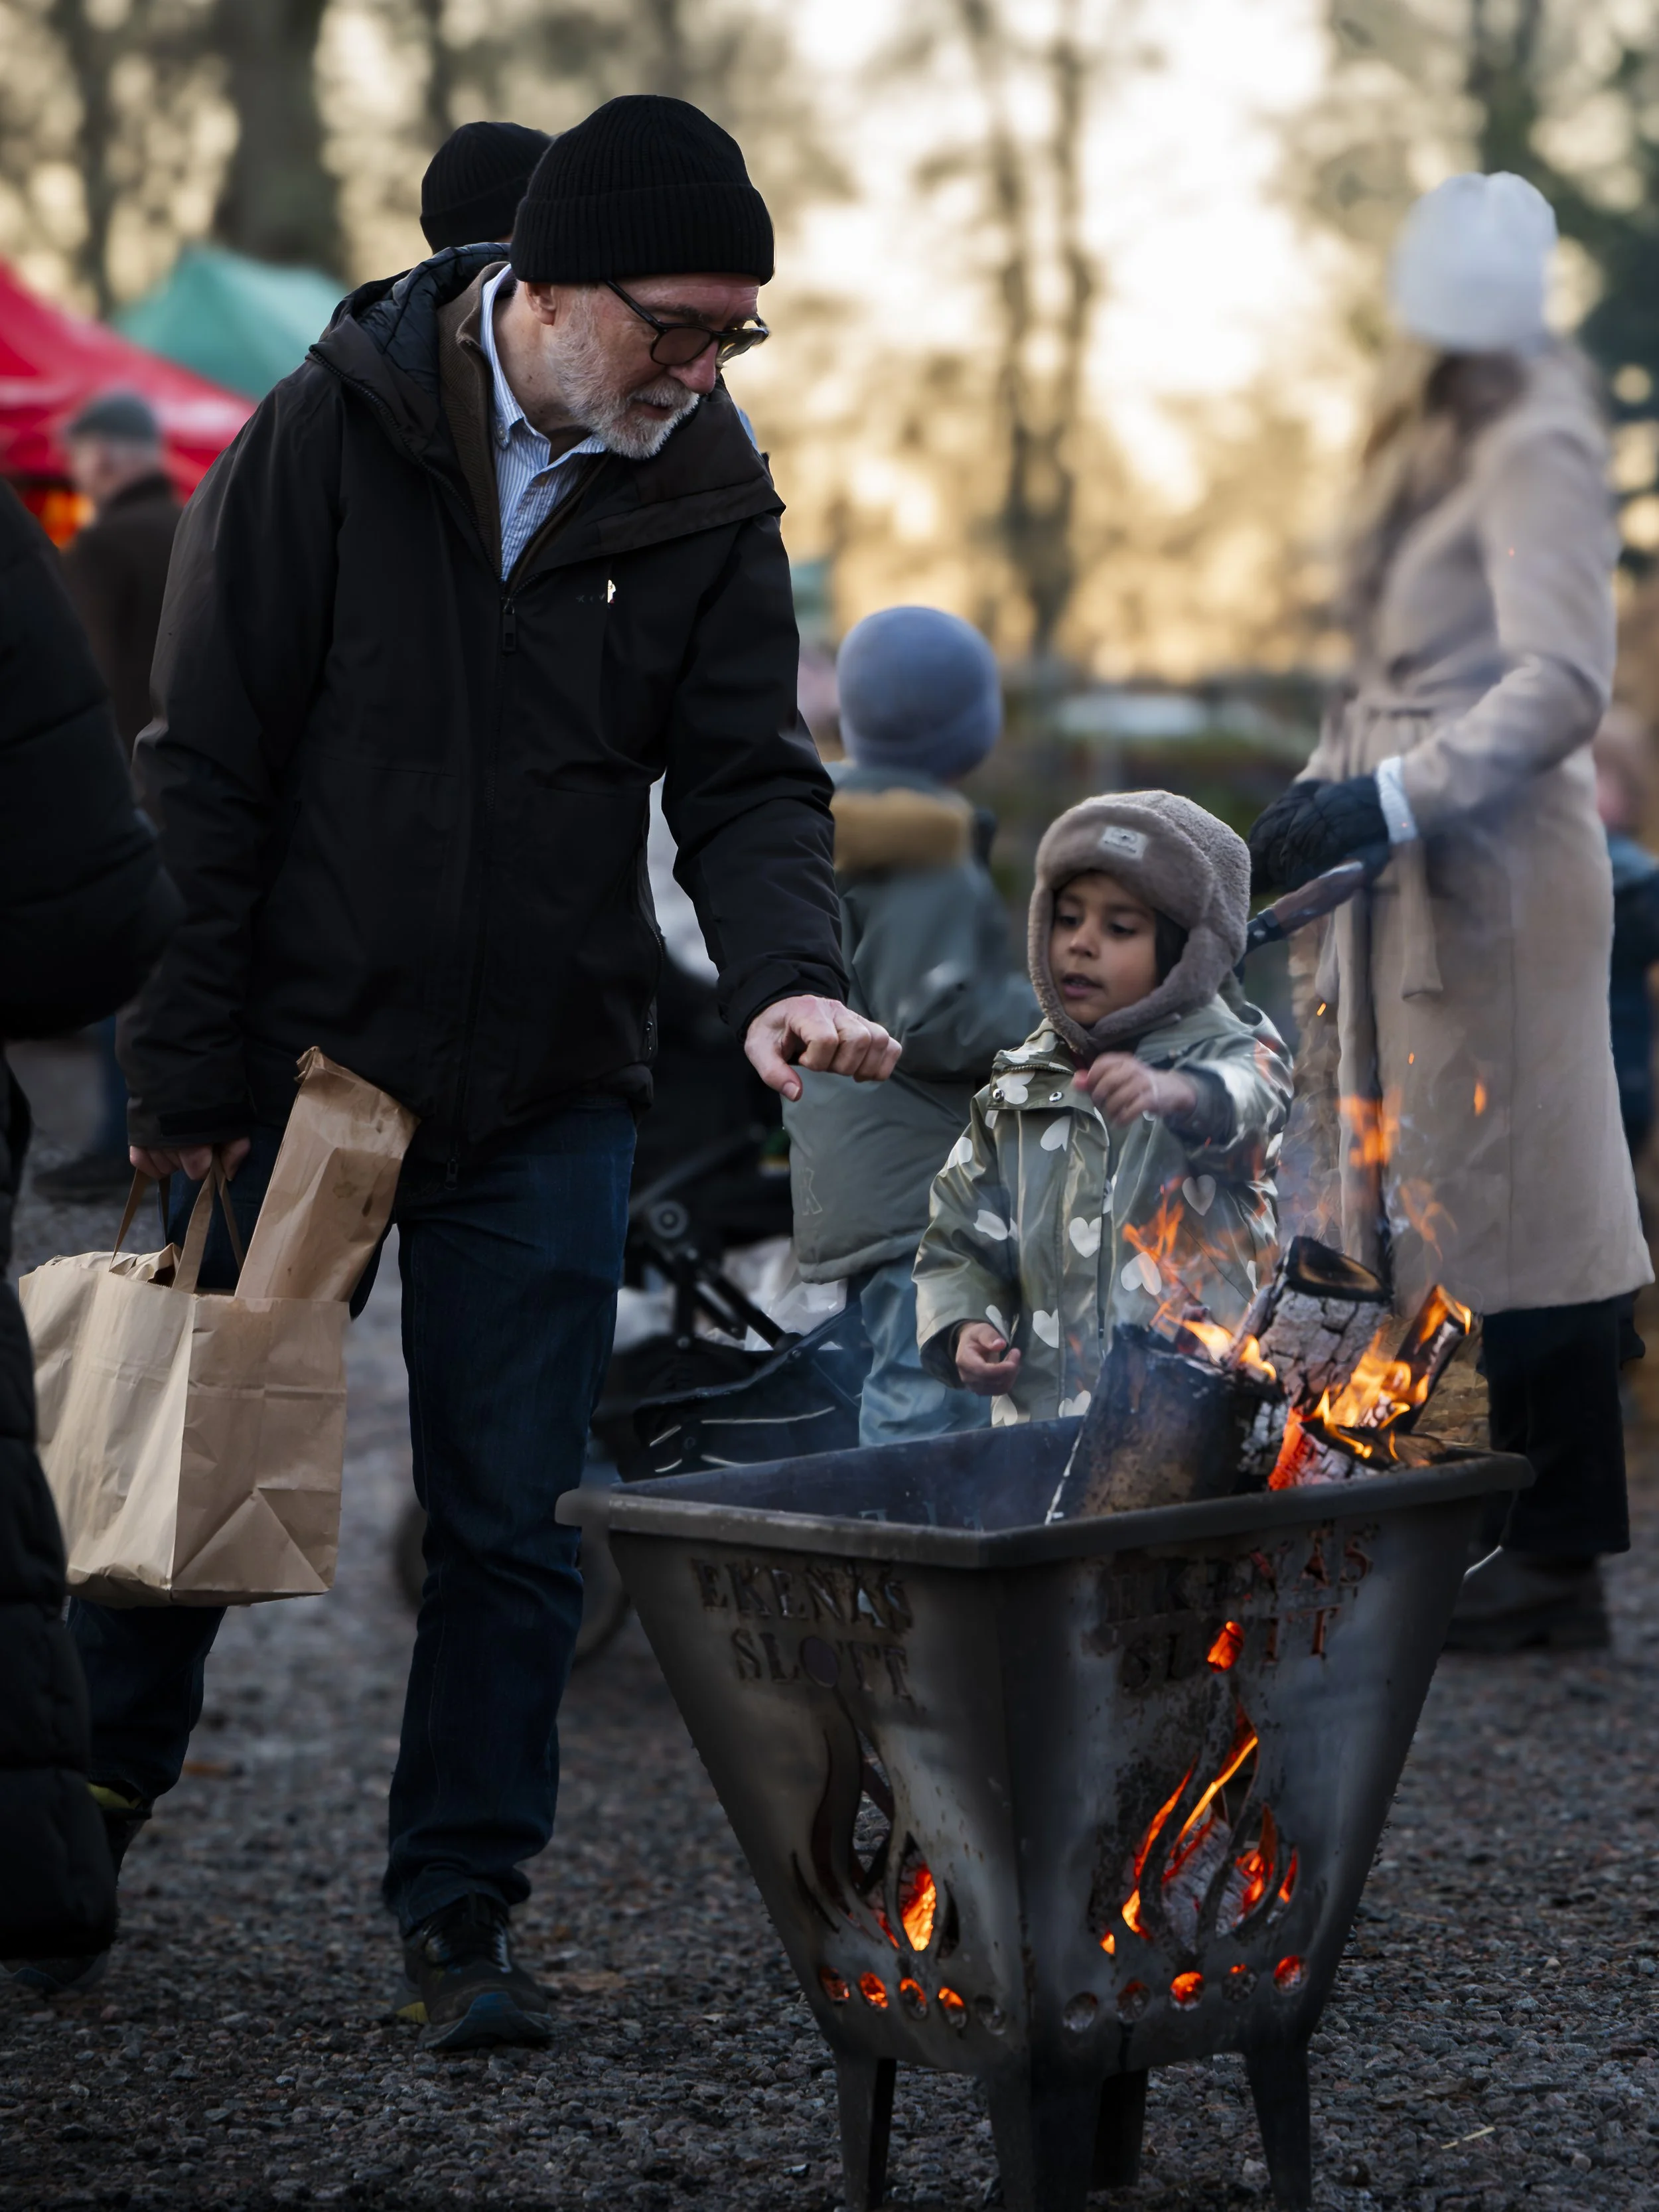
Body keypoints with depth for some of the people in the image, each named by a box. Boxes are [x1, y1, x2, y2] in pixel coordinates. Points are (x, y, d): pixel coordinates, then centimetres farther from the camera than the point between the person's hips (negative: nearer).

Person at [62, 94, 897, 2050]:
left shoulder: (710, 505, 0)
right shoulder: (328, 436, -10)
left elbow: (746, 779, -2)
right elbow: (206, 772, -8)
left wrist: (780, 975, -24)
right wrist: (190, 1079, -10)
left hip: (548, 1103, 2)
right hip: (298, 1070, -2)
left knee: (513, 1526, 4)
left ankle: (460, 1908, 17)